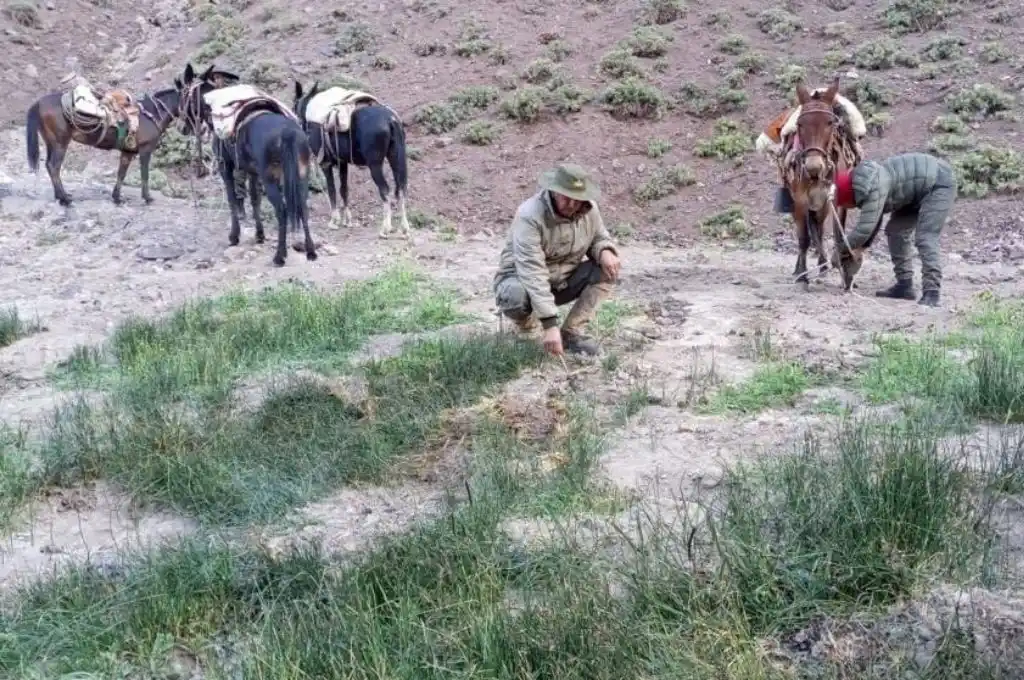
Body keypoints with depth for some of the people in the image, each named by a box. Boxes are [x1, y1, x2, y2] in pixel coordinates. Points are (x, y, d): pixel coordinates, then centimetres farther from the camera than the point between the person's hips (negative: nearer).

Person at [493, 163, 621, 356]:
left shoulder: (590, 209, -12)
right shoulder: (530, 215, -31)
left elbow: (599, 238, 9)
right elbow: (532, 272, -38)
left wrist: (605, 251, -20)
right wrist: (550, 325, -45)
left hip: (563, 281, 5)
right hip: (522, 279, -5)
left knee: (608, 270, -16)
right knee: (515, 296, -39)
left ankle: (571, 332, -10)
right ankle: (527, 323, -1)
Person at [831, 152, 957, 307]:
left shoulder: (874, 187, -31)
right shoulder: (865, 185, 0)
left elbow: (865, 228, -31)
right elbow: (872, 221, 12)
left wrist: (840, 249, -19)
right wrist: (859, 249, 4)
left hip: (940, 183, -11)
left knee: (925, 239, -20)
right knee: (895, 230, 10)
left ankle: (931, 293, -22)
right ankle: (904, 285, 15)